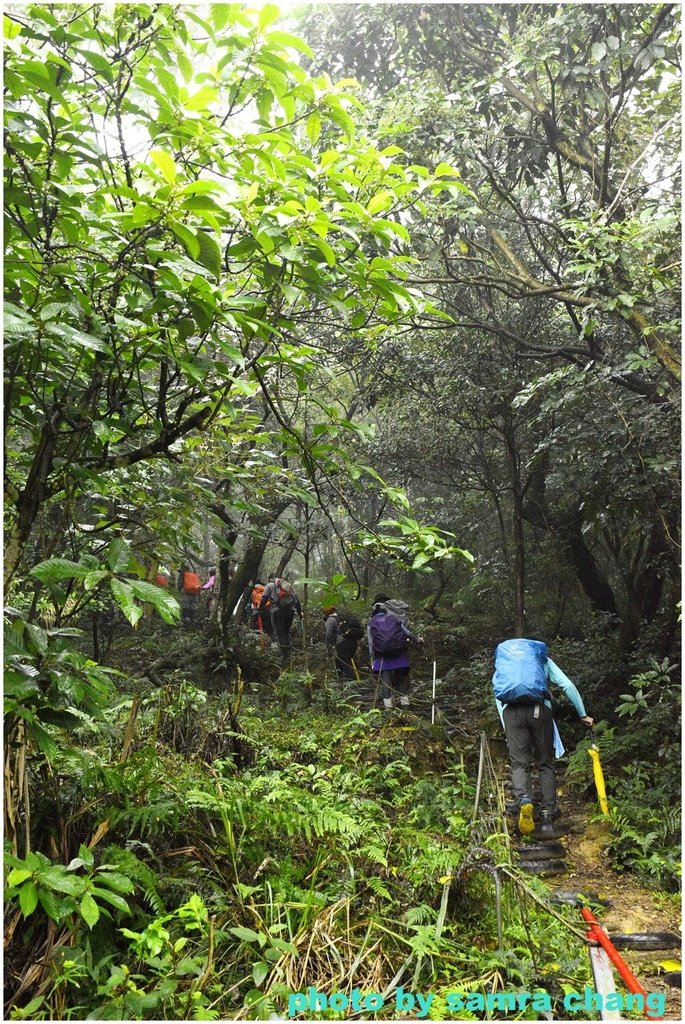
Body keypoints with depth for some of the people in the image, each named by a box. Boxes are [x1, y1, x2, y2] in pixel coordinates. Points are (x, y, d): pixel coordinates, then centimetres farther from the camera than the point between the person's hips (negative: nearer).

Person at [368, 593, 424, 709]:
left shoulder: (371, 624, 1)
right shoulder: (395, 619, 3)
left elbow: (370, 644, 0)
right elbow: (408, 633, 6)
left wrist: (372, 660, 5)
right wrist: (418, 640, 22)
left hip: (382, 658, -1)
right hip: (400, 656, 1)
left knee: (385, 682, 3)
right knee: (401, 679, 14)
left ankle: (388, 707, -1)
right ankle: (405, 704, 13)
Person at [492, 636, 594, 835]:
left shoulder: (501, 662, 29)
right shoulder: (542, 658, 25)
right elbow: (568, 685, 13)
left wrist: (507, 729, 21)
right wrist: (583, 715, 19)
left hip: (511, 711, 1)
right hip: (539, 709, 0)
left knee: (519, 763, 3)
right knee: (545, 764, 11)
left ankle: (524, 800, -25)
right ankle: (548, 816, 4)